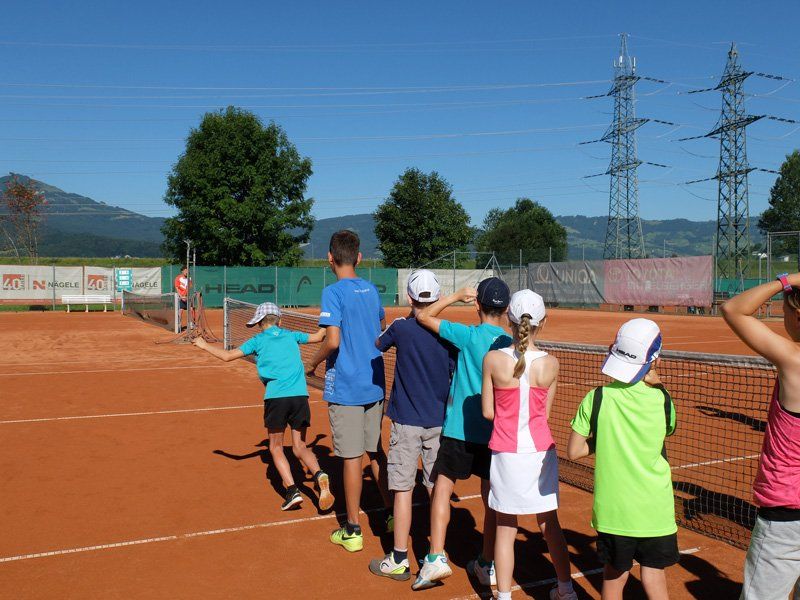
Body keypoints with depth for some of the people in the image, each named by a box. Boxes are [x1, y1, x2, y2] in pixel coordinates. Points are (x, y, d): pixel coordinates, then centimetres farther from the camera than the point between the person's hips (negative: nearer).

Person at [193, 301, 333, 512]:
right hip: (300, 395, 3)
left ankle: (292, 490, 1)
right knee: (300, 447, 11)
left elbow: (227, 356, 8)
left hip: (276, 397, -3)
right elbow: (317, 337, 31)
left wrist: (204, 345, 23)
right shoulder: (291, 335, 17)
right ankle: (319, 475, -16)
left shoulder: (258, 340, 9)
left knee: (276, 447, 14)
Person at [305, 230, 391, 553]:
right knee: (375, 451, 18)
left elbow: (332, 340, -21)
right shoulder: (372, 289, 6)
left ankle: (352, 530, 13)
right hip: (374, 383, 6)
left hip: (345, 387, -6)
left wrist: (311, 364, -6)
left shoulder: (333, 292, -14)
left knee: (352, 456, 2)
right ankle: (391, 514, 28)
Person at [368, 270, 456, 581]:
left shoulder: (401, 328, -9)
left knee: (402, 489, 4)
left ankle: (399, 560, 11)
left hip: (407, 421, -3)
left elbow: (377, 344, 11)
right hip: (440, 423, 3)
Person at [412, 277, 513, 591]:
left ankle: (436, 558, 2)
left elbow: (423, 316, -4)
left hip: (460, 430, -4)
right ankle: (487, 565, 24)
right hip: (496, 433, 4)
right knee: (491, 498, 13)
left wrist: (457, 295, 4)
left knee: (442, 488, 8)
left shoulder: (469, 335, -12)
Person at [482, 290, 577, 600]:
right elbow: (545, 412, 2)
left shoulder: (493, 359, -12)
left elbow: (488, 412, -5)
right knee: (550, 524, 19)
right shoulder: (550, 364, -7)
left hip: (506, 453, -2)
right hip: (541, 450, 2)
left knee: (505, 528, 10)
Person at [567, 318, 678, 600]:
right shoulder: (662, 399, -10)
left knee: (614, 576, 16)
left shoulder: (596, 399, -12)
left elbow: (573, 451, -7)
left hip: (612, 508, 0)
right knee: (654, 576, 14)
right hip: (654, 508, 0)